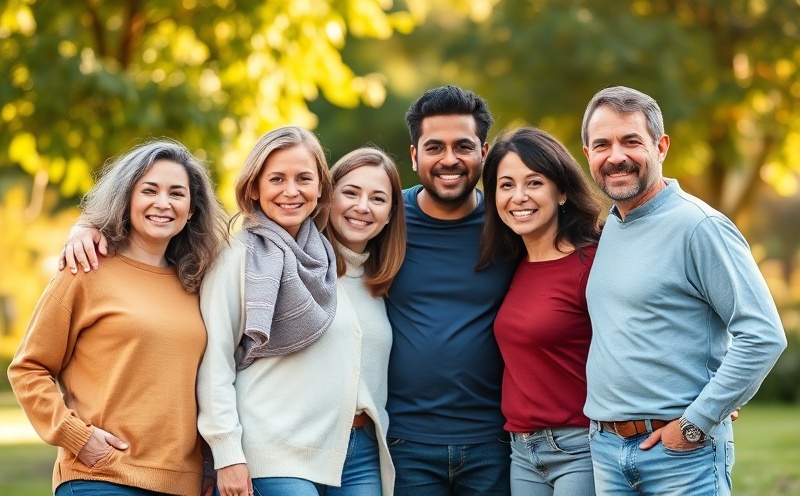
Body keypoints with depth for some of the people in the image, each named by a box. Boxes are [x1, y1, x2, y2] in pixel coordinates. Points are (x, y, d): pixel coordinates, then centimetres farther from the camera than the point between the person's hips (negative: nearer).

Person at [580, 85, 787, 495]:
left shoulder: (700, 227, -12)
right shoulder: (608, 228, 11)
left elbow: (763, 336, -17)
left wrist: (695, 423, -15)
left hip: (683, 450, -7)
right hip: (605, 448, 7)